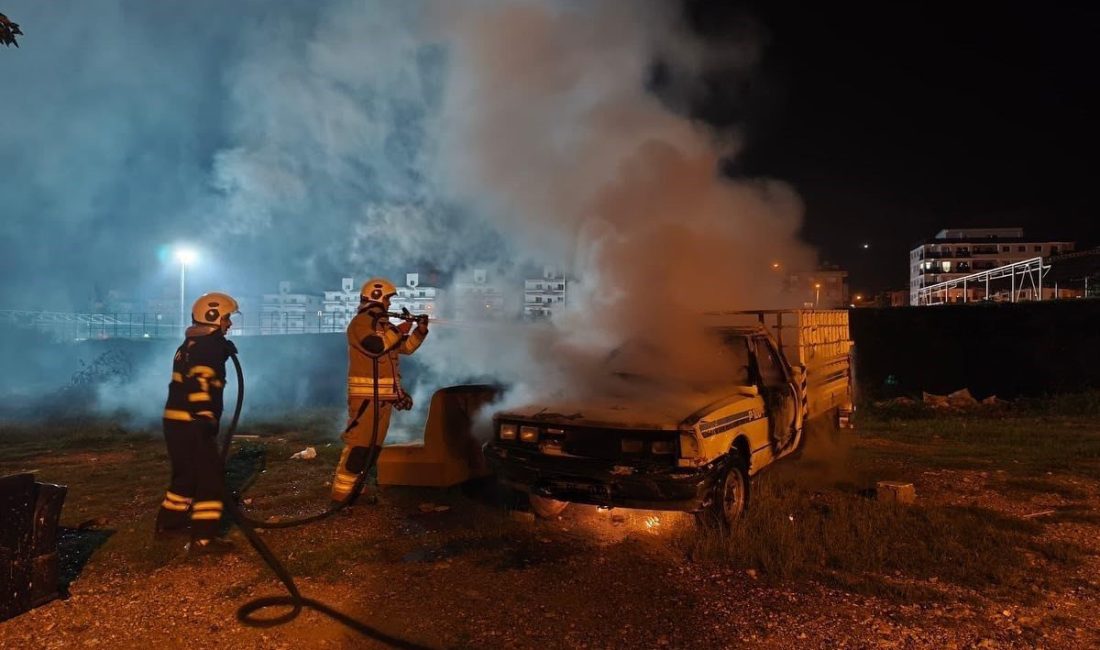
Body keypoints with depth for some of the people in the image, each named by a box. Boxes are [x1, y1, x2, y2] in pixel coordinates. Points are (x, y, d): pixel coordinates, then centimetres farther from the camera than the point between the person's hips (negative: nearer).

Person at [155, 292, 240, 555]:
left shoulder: (190, 345, 18)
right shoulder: (208, 346, -14)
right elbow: (199, 383, -24)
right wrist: (206, 417, -27)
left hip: (176, 421, 10)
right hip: (191, 423, -10)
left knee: (187, 474, 23)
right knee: (209, 477, -7)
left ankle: (168, 523, 35)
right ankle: (203, 538, -6)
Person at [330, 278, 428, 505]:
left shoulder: (383, 324, 19)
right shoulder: (360, 322, -9)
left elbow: (405, 348, 18)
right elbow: (375, 346, -25)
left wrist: (420, 330, 3)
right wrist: (398, 331, -15)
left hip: (384, 395, 10)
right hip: (366, 394, -10)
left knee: (374, 444, 12)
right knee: (358, 444, -12)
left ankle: (355, 488, 20)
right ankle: (341, 493, -8)